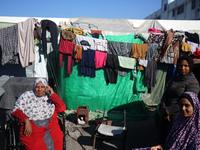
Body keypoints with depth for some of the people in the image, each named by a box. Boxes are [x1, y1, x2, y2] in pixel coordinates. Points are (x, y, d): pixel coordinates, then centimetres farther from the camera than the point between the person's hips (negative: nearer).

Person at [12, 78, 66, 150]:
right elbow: (16, 110, 3)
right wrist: (27, 121, -13)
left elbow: (62, 108, 2)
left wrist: (53, 94, -2)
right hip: (31, 127, -1)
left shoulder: (50, 97, 12)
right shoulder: (26, 95, 9)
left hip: (50, 126, 1)